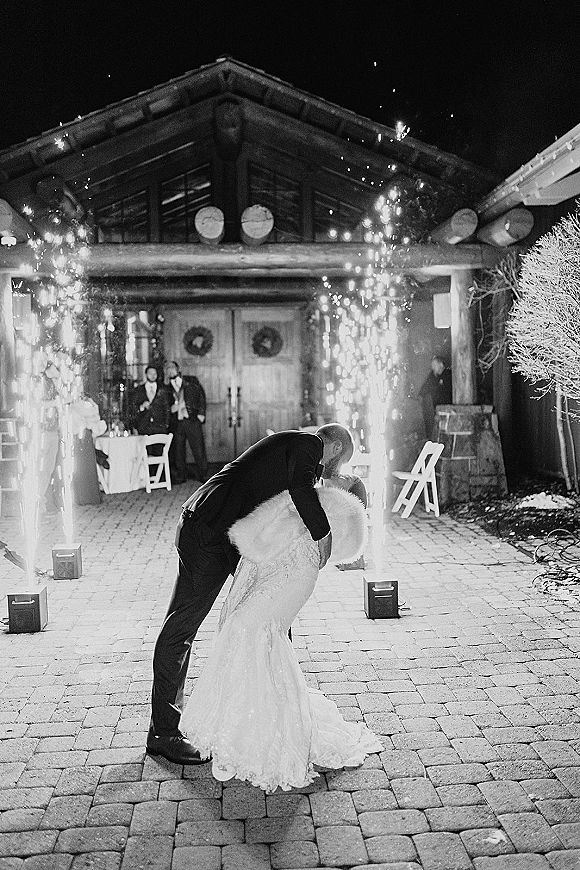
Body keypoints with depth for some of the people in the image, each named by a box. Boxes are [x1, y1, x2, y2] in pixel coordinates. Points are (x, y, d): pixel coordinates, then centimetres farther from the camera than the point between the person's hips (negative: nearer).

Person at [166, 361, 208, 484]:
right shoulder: (168, 388, 12)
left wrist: (201, 413, -6)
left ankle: (203, 476, 7)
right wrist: (172, 408, -7)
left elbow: (201, 395, 3)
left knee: (199, 449, -3)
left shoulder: (191, 381, 7)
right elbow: (167, 406, 15)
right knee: (178, 451, 3)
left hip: (192, 420, -2)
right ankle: (180, 476, 14)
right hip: (176, 423, 2)